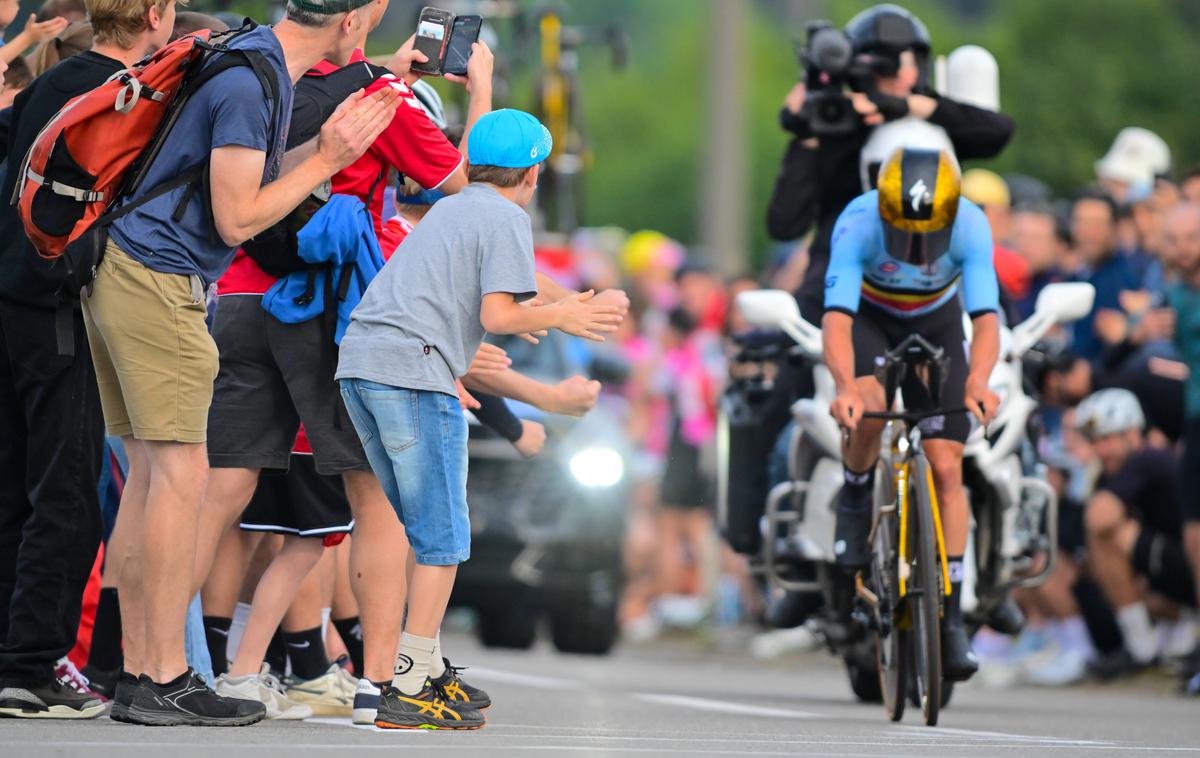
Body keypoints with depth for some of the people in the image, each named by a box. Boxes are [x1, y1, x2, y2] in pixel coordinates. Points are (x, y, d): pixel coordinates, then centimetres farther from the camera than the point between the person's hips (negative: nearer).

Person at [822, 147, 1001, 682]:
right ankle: (856, 497, -1)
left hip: (934, 323, 1)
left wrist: (977, 383, -58)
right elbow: (836, 318, -43)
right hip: (869, 318, -1)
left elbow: (985, 317, -39)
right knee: (868, 407, -33)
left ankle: (951, 618, -4)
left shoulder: (970, 226, -32)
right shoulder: (858, 223, -35)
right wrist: (844, 388, -61)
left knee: (946, 467, -9)